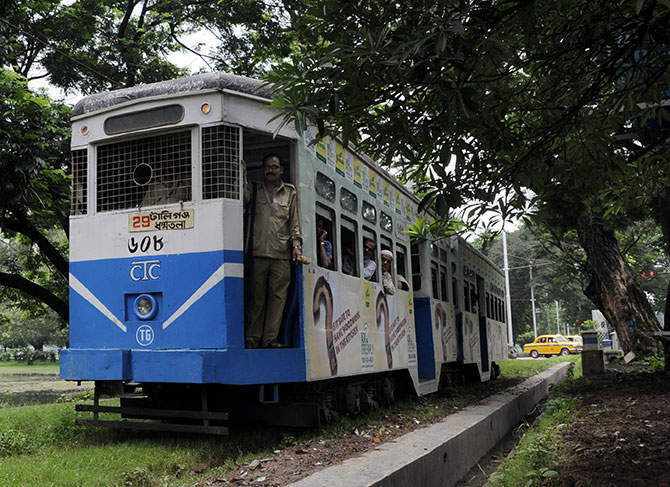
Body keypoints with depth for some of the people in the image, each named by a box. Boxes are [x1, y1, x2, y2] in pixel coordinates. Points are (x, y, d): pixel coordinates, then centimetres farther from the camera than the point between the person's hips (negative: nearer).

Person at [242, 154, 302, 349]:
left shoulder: (290, 193, 16)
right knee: (256, 296, 0)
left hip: (282, 254, 1)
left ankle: (270, 339, 0)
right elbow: (243, 199, -6)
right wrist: (243, 176, -14)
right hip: (258, 252, -1)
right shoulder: (255, 190, 15)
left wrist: (296, 245, 3)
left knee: (278, 296, -3)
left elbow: (294, 223, 13)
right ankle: (251, 339, 4)